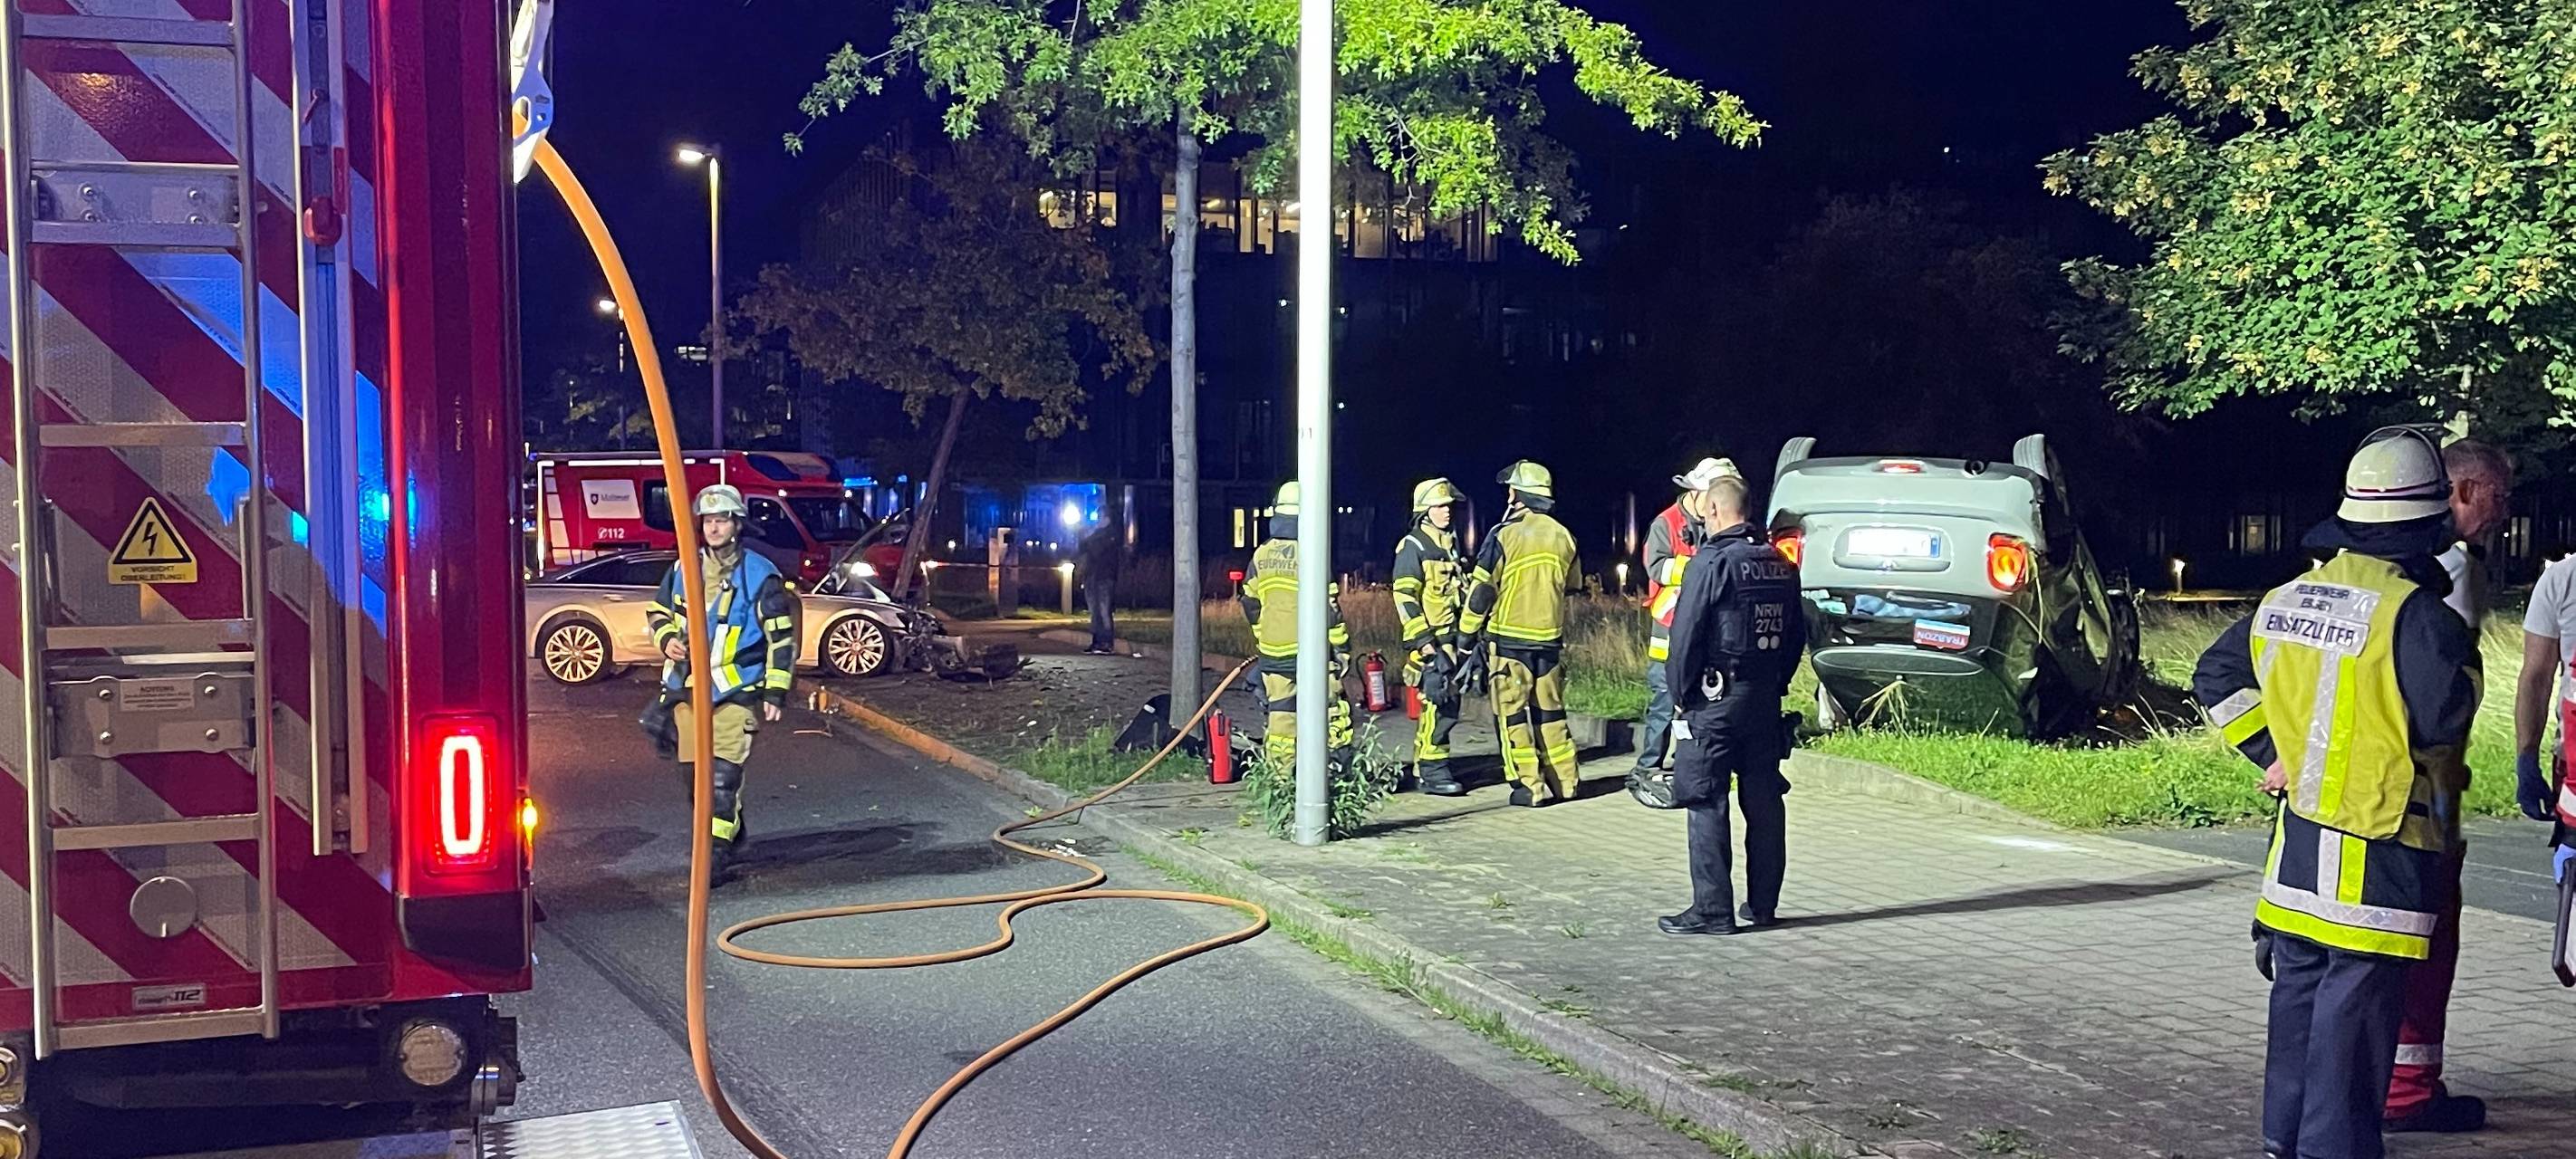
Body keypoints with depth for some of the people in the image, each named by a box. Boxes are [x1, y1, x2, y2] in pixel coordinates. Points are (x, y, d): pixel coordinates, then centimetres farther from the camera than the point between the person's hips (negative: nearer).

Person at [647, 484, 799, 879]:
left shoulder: (760, 575, -5)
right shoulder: (684, 570, 9)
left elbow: (781, 638, -4)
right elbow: (657, 612, 25)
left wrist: (776, 691, -8)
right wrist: (667, 639, 2)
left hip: (736, 692, -6)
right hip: (688, 690, 6)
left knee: (723, 773, -13)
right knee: (696, 773, 11)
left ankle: (716, 851, -11)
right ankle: (734, 831, 32)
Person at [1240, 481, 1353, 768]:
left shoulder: (1261, 556, 4)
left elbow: (1250, 604, 13)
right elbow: (1329, 605, -12)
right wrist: (1342, 648, -4)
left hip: (1272, 651, 5)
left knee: (1280, 714, 8)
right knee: (1331, 712, 4)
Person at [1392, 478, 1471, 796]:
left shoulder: (1451, 545, 19)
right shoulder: (1412, 547, -7)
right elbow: (1404, 597, -14)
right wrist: (1422, 639, -19)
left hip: (1454, 639, 8)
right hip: (1430, 641, -8)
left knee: (1448, 705, 9)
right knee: (1436, 704, -13)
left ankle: (1424, 769, 16)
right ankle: (1433, 772, -9)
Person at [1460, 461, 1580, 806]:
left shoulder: (1504, 535, -12)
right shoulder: (1563, 537, 5)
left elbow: (1482, 589, -9)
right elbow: (1571, 586, 16)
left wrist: (1468, 631, 2)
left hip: (1508, 638, -5)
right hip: (1550, 638, 5)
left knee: (1513, 712, 1)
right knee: (1550, 710, 14)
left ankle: (1528, 785, -1)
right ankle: (1564, 780, 17)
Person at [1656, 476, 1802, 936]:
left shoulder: (1712, 562, -12)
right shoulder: (1781, 566, 11)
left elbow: (1686, 635, -14)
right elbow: (1796, 634, 16)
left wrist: (1680, 695, -5)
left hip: (1716, 697, -7)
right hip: (1766, 699, 7)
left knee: (1707, 805, -3)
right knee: (1764, 803, 11)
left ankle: (1712, 910, -3)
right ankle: (1763, 905, 18)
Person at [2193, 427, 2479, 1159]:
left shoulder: (2286, 600, 6)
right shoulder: (2415, 613, -18)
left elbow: (2215, 676, 14)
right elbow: (2442, 719, -21)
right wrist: (2463, 659, -3)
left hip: (2299, 837, 7)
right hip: (2380, 851, -7)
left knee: (2299, 990, 17)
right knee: (2356, 1009, 0)